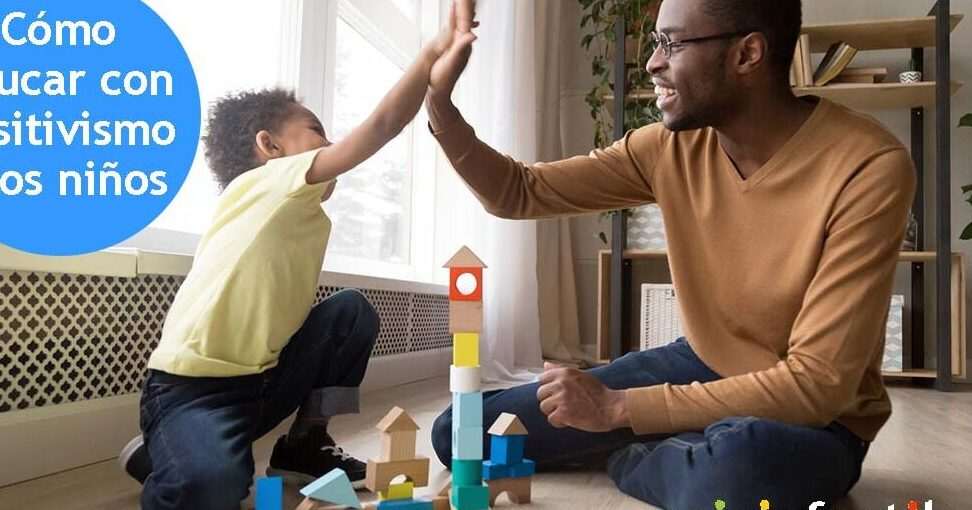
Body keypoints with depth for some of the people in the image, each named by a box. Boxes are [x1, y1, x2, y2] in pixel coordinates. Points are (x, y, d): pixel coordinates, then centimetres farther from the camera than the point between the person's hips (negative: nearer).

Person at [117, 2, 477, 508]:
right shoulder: (261, 184, -14)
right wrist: (432, 55, -22)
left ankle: (304, 442, 12)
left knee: (353, 311, 2)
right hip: (190, 388, -8)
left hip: (261, 380, 9)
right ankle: (160, 457, 2)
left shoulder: (310, 217, 12)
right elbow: (381, 127, -22)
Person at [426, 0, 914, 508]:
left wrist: (619, 407, -28)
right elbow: (519, 192, 1)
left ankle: (635, 458, -7)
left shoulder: (869, 168, -24)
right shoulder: (672, 145, -7)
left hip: (816, 417, -4)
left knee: (737, 463, -44)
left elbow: (817, 385, -27)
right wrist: (439, 104, -14)